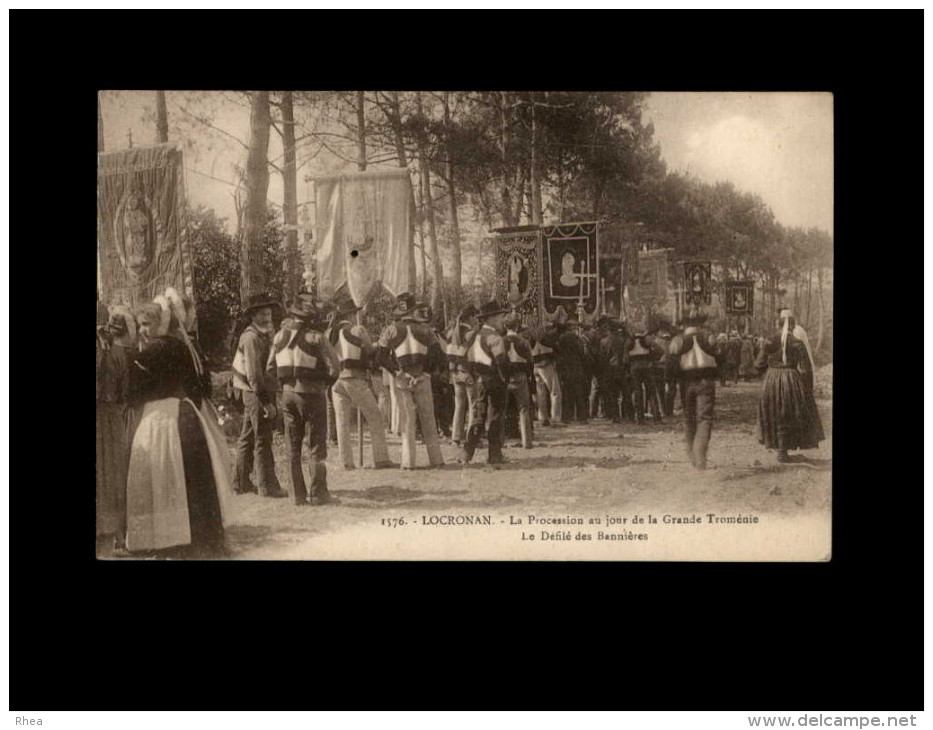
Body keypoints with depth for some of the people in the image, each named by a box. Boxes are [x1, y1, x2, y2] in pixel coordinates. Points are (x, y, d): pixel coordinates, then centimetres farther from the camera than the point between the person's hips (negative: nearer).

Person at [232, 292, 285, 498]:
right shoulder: (251, 337, -15)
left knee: (248, 438, 15)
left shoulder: (266, 334, 15)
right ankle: (268, 486, -2)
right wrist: (266, 402, -23)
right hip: (256, 393, -10)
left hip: (259, 393, 10)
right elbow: (253, 374, -20)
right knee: (262, 440, -6)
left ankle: (241, 483, 23)